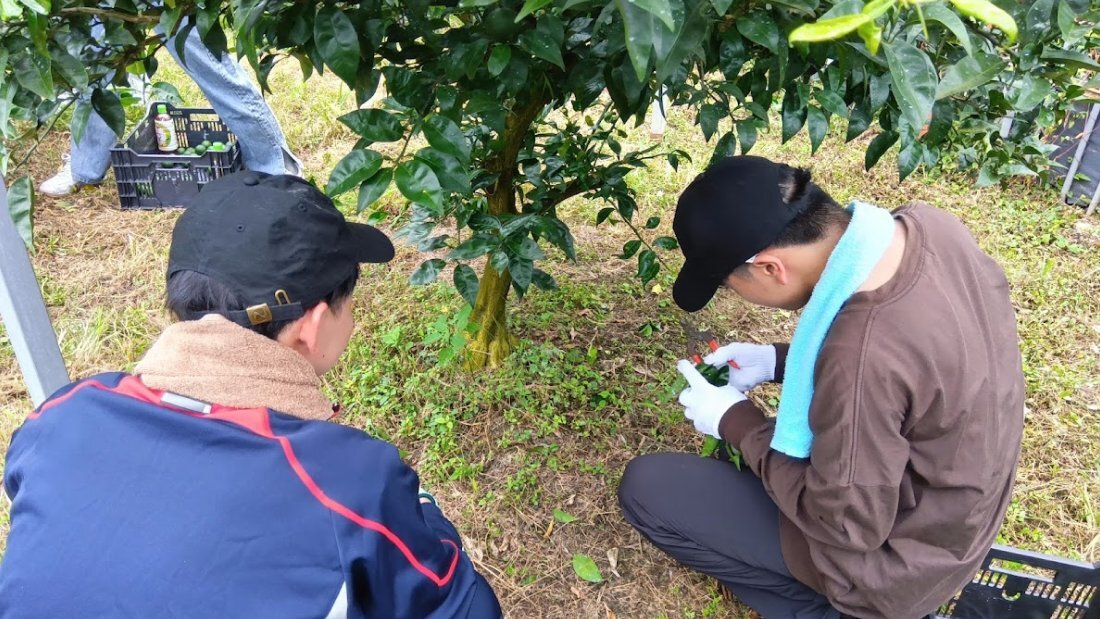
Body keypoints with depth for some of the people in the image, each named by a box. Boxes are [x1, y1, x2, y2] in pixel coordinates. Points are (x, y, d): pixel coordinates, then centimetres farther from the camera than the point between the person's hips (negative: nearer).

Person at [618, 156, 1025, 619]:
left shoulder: (863, 356, -39)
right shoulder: (928, 224, -14)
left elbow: (846, 527, -24)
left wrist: (735, 422, -15)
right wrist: (779, 360, -1)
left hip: (895, 559, -8)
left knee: (645, 487, -5)